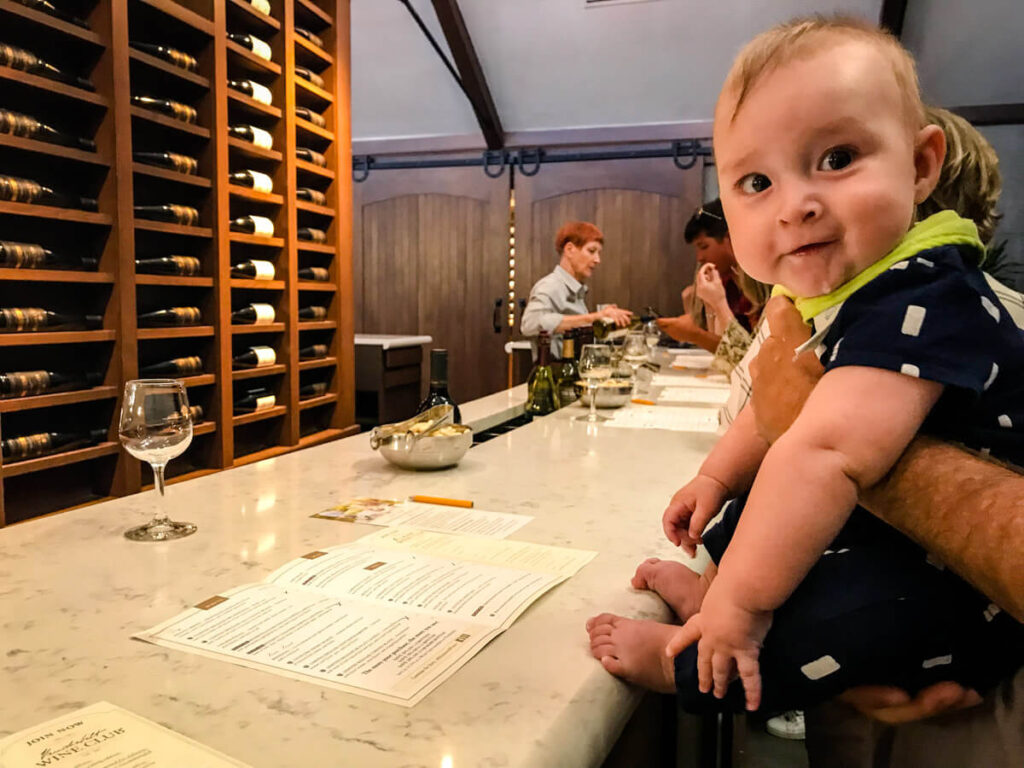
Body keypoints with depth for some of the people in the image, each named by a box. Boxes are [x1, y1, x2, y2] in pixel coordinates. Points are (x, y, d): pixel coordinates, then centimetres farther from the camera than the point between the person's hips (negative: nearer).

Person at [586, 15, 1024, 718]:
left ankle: (682, 664, -16)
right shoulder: (822, 295, -1)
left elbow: (826, 454, -42)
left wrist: (742, 596, -36)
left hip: (966, 592, -9)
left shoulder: (918, 296, -32)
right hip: (881, 534, 9)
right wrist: (716, 478, 8)